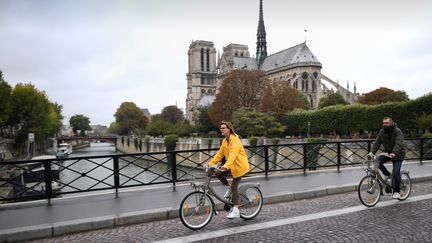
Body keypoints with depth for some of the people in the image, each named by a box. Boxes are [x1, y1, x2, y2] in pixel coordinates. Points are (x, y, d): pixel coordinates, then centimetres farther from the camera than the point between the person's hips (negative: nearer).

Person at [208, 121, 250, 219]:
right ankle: (228, 188, 13)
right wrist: (211, 163, -1)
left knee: (234, 187, -7)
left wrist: (226, 166, -45)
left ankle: (236, 211, 2)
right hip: (232, 165, 8)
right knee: (218, 173, -9)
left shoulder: (235, 140, -20)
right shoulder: (225, 141, 7)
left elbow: (233, 154, -33)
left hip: (239, 165, -8)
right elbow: (220, 153, 8)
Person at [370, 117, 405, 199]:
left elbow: (399, 144, -31)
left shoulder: (397, 131, -18)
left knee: (396, 172, -13)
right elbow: (377, 143, -5)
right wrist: (372, 152, -20)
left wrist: (394, 153, -47)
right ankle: (387, 174, 7)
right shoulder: (381, 132, -2)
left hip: (398, 154, -5)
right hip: (387, 152, 5)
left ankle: (396, 192, -1)